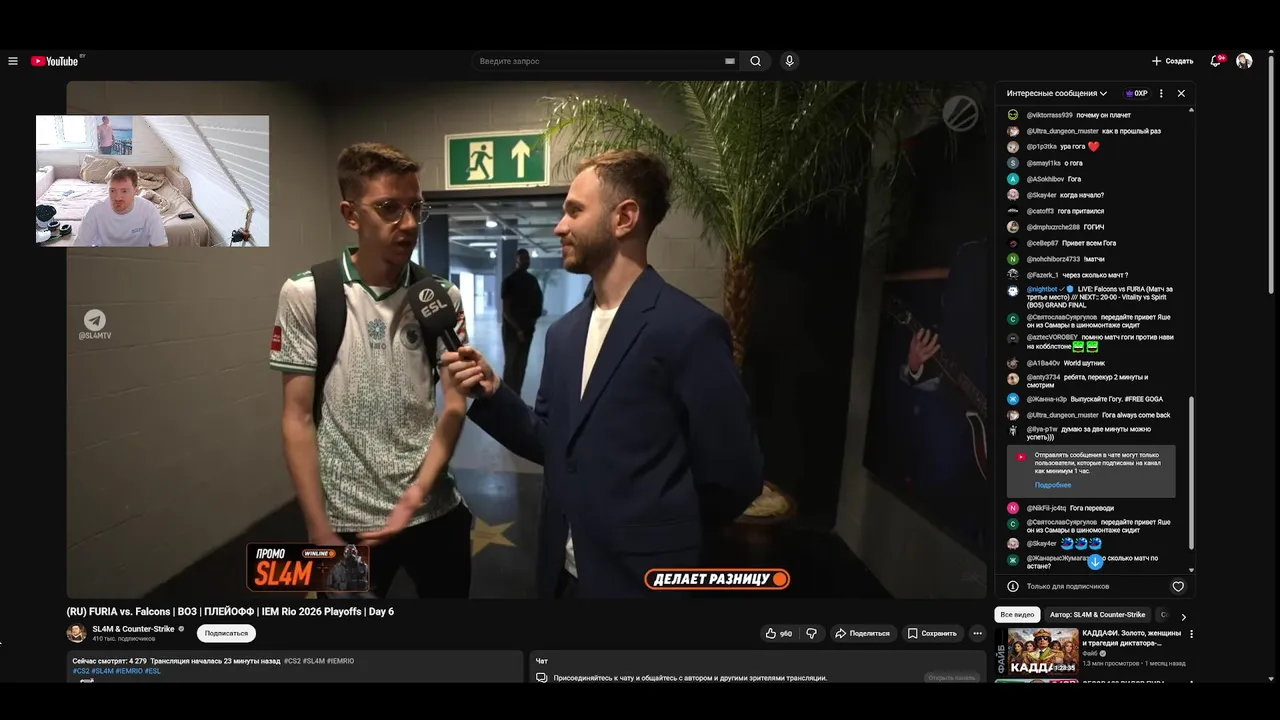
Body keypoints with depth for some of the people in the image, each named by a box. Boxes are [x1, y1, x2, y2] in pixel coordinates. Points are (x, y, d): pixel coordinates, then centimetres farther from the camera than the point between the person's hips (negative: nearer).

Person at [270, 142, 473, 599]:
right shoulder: (306, 296, -8)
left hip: (436, 512, 2)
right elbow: (299, 419, -6)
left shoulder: (442, 298, -1)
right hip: (348, 520, -2)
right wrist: (321, 533, -8)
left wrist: (417, 494, -14)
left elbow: (455, 403, -1)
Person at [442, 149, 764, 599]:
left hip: (639, 578, -6)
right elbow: (550, 443, 11)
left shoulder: (690, 329, -16)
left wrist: (664, 542, -1)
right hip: (563, 573, 7)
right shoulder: (564, 332, 7)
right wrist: (492, 393, -5)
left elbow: (734, 477, -14)